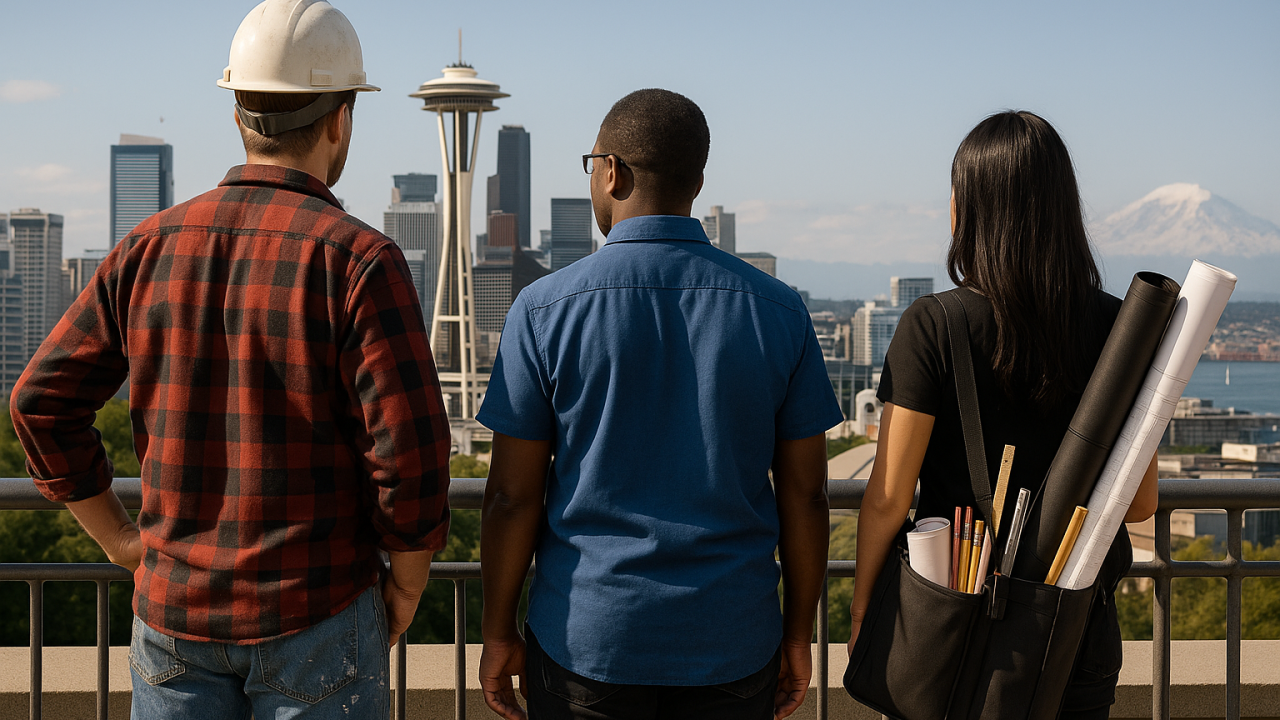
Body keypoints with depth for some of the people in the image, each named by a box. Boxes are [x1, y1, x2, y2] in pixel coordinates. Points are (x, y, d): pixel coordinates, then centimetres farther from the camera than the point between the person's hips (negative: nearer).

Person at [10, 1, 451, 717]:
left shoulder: (153, 247, 0)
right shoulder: (359, 260, -14)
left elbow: (42, 401, 3)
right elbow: (410, 453, -18)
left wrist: (123, 541, 10)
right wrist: (404, 592, -2)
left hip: (175, 611, 4)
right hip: (316, 616, -4)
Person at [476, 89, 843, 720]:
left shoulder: (545, 308, -8)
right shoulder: (779, 310, -3)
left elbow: (512, 495, -7)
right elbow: (805, 494, 0)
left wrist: (498, 632, 5)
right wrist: (798, 634, 10)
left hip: (587, 640, -1)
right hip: (733, 644, 2)